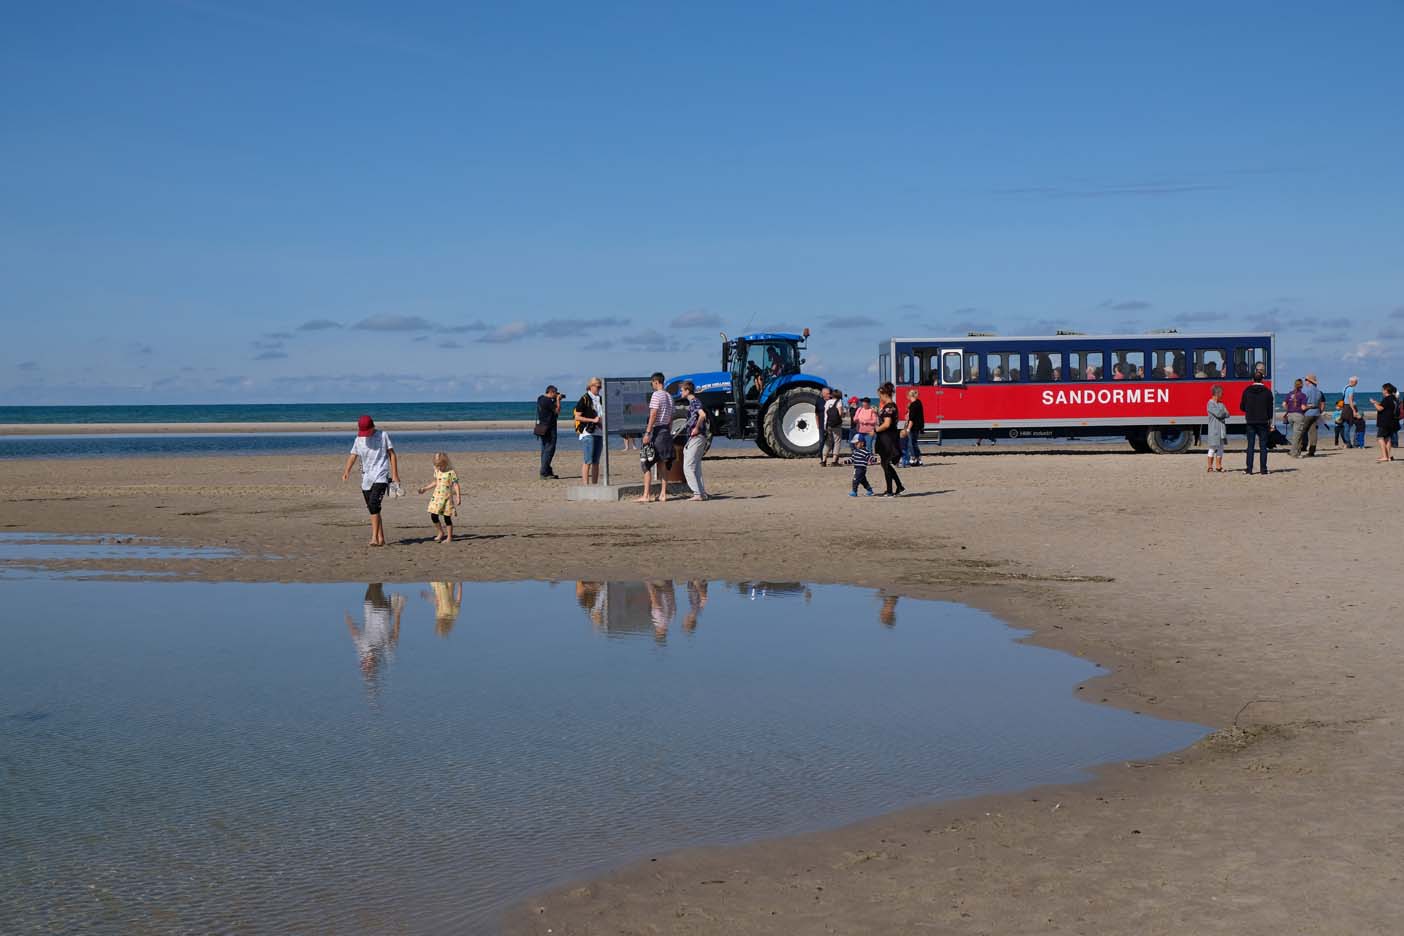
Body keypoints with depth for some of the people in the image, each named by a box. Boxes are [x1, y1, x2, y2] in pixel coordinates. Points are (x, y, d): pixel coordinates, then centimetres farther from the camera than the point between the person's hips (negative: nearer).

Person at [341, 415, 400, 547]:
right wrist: (347, 471, -14)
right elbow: (353, 456, 4)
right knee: (372, 508, 5)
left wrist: (395, 475, -3)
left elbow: (392, 455, 3)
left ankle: (374, 537, -23)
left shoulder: (383, 436, 1)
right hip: (366, 478, 5)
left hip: (380, 477, -5)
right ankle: (381, 538, 12)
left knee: (374, 504, -21)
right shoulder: (359, 439, 11)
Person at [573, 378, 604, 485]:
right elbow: (577, 417, -9)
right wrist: (593, 420, -15)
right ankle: (585, 484, -10)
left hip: (598, 433, 7)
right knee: (587, 461, -10)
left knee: (596, 462, 8)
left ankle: (595, 485, 12)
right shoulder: (584, 399, -5)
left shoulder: (600, 399, 17)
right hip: (587, 433, -7)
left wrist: (602, 420, 6)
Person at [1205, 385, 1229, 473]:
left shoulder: (1221, 403, 14)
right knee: (1213, 448, -4)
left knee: (1220, 447, 8)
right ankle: (1209, 466, 1)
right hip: (1214, 429, -7)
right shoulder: (1211, 403, -9)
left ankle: (1218, 465, 13)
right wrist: (1224, 413, 0)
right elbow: (1218, 414, -18)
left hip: (1222, 429, 7)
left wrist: (1222, 413, -11)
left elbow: (1227, 414, 5)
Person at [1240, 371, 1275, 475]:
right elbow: (1270, 408, 0)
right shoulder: (1267, 392, -3)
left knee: (1250, 445, 4)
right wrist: (1270, 422, 8)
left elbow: (1242, 406, 2)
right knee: (1263, 446, 3)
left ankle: (1249, 468, 0)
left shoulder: (1247, 391, -1)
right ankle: (1263, 468, 0)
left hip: (1250, 422, 1)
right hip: (1263, 422, -1)